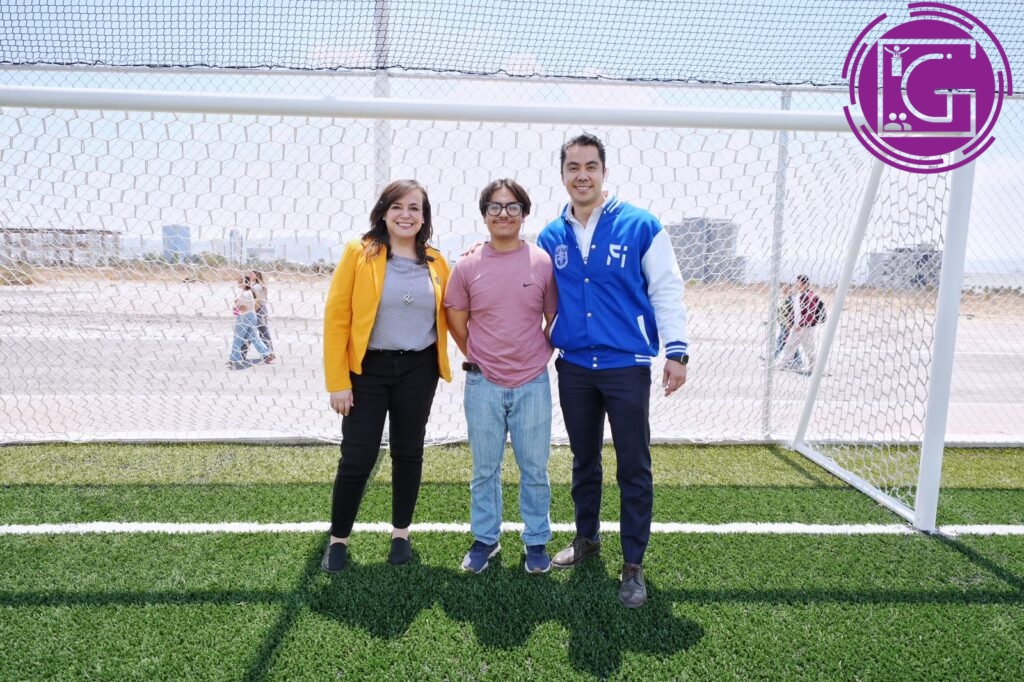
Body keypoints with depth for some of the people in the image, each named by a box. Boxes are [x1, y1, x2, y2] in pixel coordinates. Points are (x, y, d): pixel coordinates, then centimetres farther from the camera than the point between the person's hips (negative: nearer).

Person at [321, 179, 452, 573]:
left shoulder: (435, 262, 4)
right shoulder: (358, 253, -6)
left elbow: (448, 315, 15)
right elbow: (336, 318, -9)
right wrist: (338, 381, -11)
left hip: (418, 369, 3)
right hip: (368, 368, -3)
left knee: (408, 453, 12)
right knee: (357, 457, 1)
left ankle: (401, 533, 30)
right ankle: (338, 539, 21)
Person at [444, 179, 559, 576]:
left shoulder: (543, 263, -4)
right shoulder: (467, 266, -2)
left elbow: (555, 320, 7)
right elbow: (456, 323, 9)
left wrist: (537, 358, 8)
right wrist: (479, 359, 9)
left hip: (533, 385, 0)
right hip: (483, 386, 1)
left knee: (534, 469, 10)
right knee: (485, 469, 13)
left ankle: (536, 541, 27)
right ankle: (485, 539, 30)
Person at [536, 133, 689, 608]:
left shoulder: (640, 226, -6)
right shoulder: (551, 237, 5)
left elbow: (667, 291, -5)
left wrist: (676, 351, -11)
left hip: (627, 365, -3)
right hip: (573, 367, 4)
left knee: (634, 468, 3)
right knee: (583, 460, 18)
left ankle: (633, 565, 16)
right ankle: (586, 538, 36)